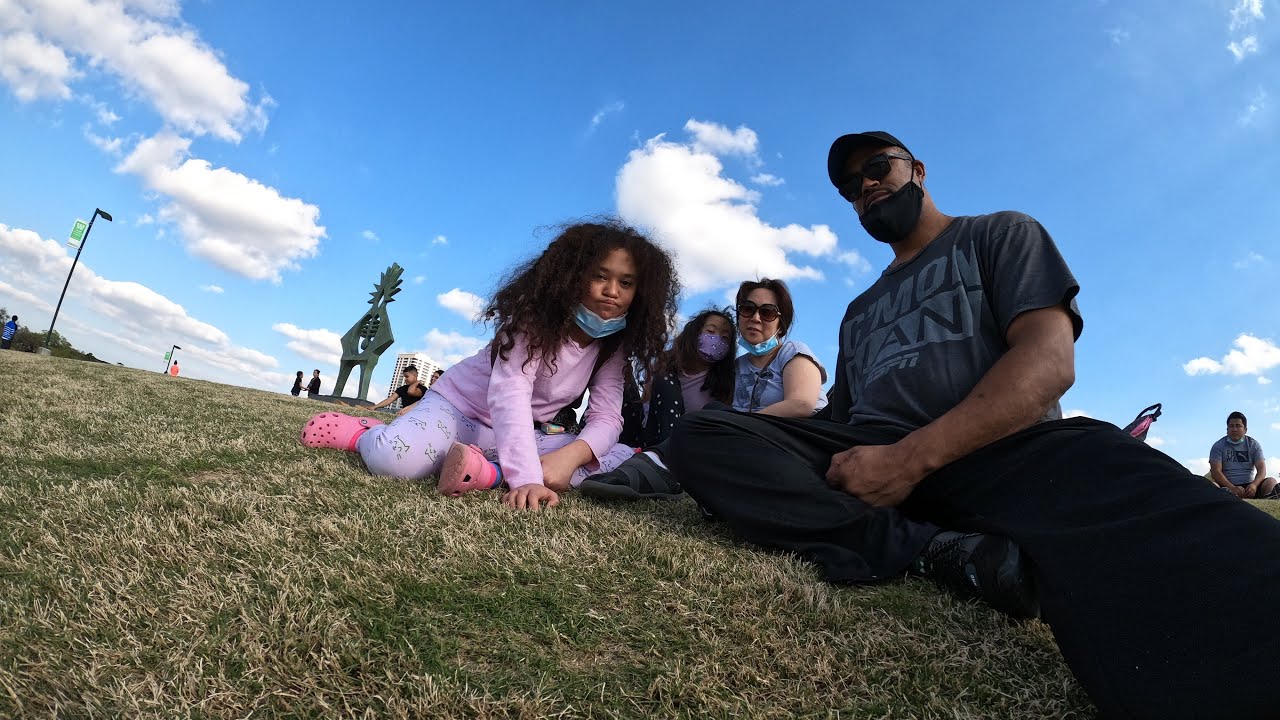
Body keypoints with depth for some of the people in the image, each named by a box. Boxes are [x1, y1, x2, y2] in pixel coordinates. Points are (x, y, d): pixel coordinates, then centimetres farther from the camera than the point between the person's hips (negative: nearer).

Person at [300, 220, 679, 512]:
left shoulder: (612, 345, -5)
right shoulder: (534, 316, -22)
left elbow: (606, 418, -12)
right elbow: (510, 393, -35)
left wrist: (570, 455, -34)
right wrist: (525, 477, -48)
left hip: (523, 431, 6)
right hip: (460, 406, -5)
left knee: (630, 461, -13)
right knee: (397, 459, -36)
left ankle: (489, 471, -26)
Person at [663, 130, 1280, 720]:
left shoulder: (1000, 235, 15)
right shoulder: (859, 312, 31)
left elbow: (1049, 360, -4)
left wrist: (915, 456, -16)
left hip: (995, 450, -5)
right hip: (867, 460, 6)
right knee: (699, 438, -20)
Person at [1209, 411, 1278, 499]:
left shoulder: (1253, 444, 11)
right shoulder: (1218, 446, 4)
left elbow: (1261, 468, -1)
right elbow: (1215, 471, -7)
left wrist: (1254, 485, -23)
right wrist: (1232, 488, -25)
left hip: (1249, 487, 3)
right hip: (1227, 487, -2)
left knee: (1271, 481, -25)